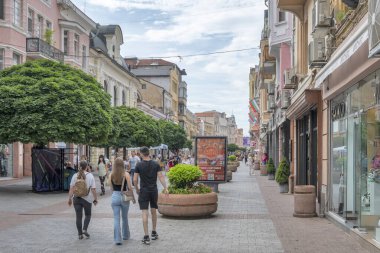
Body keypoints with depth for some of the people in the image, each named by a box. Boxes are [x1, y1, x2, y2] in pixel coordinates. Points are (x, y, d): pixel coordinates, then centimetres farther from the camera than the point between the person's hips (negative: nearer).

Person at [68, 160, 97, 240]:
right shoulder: (90, 176, -6)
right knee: (88, 215, 18)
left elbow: (71, 189, -2)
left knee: (78, 216, 10)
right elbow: (93, 189, -8)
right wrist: (95, 199, 1)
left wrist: (70, 199, 4)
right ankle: (84, 229, 1)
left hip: (76, 198, 2)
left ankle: (80, 234, 13)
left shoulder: (75, 176, 0)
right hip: (87, 199, -2)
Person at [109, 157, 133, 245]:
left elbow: (111, 188, 4)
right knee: (125, 217, 18)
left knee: (116, 218, 3)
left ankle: (117, 239, -3)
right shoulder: (126, 174, -8)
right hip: (124, 197, -1)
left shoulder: (111, 175, -2)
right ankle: (126, 235, 35)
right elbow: (130, 187, -7)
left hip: (115, 197, 1)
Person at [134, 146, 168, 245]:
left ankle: (146, 236, -6)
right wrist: (165, 188, -3)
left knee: (145, 213, -3)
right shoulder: (155, 164, 0)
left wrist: (137, 189, 10)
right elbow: (161, 176, -6)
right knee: (154, 211, 18)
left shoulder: (139, 165, -6)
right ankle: (154, 232, 27)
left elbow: (135, 179, -6)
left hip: (144, 190, -3)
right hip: (154, 190, 3)